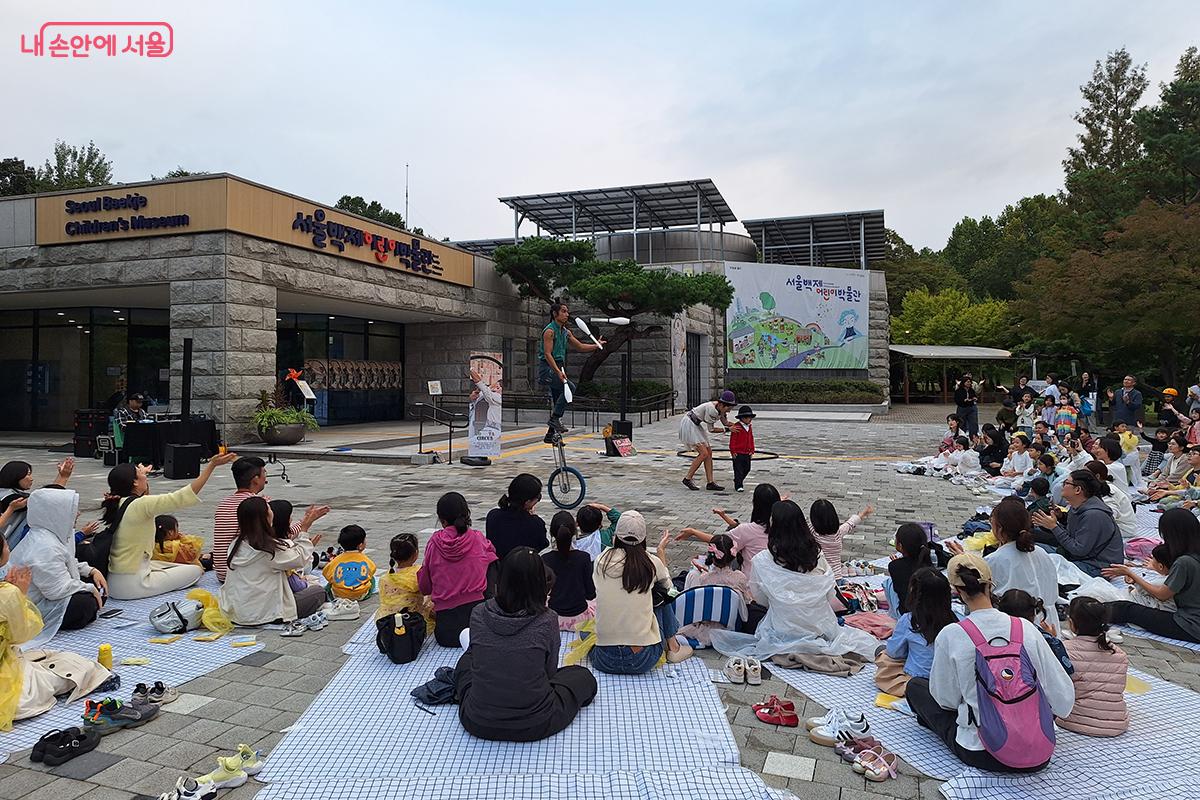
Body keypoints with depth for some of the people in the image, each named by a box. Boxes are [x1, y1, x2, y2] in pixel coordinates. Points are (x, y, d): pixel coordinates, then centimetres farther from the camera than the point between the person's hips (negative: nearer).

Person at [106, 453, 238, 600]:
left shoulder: (117, 505, 6)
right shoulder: (140, 504, -20)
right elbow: (182, 497, -26)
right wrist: (212, 465, -26)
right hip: (131, 586, -9)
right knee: (196, 570, 0)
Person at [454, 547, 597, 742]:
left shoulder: (478, 614, -10)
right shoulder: (546, 621, -16)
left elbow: (478, 660, 7)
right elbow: (549, 671, -1)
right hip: (533, 727, -3)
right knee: (584, 676, 23)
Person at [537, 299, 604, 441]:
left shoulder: (566, 332, 14)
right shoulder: (549, 331, -12)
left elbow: (580, 347, 20)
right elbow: (547, 354, -20)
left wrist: (597, 346, 5)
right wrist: (558, 372, -31)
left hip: (558, 368, 9)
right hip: (547, 369, -9)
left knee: (558, 401, 10)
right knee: (570, 387, -27)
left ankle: (550, 435, 18)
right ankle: (556, 418, -20)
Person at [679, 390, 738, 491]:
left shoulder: (720, 407, -4)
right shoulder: (711, 409, -29)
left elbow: (725, 423, 2)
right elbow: (711, 429, -20)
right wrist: (728, 429, -20)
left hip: (697, 426, 9)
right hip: (689, 425, -9)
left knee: (709, 452, 3)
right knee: (704, 453, -14)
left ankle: (710, 483, 5)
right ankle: (688, 479, -2)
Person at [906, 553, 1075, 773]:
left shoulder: (950, 636, -18)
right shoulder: (1026, 628, -11)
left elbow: (947, 699, -5)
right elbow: (1064, 699, -5)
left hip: (980, 753, -3)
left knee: (915, 686, 15)